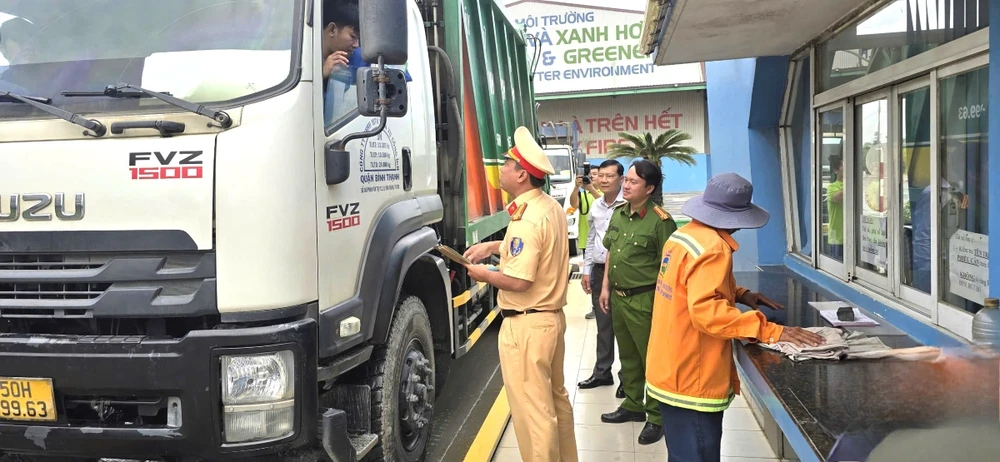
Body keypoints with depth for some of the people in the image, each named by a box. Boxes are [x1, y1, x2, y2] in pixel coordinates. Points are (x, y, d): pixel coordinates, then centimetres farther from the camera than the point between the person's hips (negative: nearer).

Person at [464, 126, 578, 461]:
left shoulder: (526, 219, -24)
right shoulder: (553, 208, 6)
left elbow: (518, 281, -26)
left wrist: (483, 274, -9)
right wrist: (493, 246, 14)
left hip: (526, 326, -10)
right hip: (553, 317, 10)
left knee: (532, 412, 2)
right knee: (556, 400, 23)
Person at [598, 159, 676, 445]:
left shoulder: (660, 220, -16)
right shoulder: (618, 213, 6)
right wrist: (606, 287, 14)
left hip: (644, 300, -7)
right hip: (618, 297, 8)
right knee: (627, 356, 20)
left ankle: (656, 417, 17)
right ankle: (633, 406, 35)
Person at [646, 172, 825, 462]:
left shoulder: (684, 235, 8)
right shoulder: (711, 247, -22)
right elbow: (706, 311, -32)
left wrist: (739, 294, 12)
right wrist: (770, 331, -30)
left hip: (672, 372, 10)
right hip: (690, 381, -9)